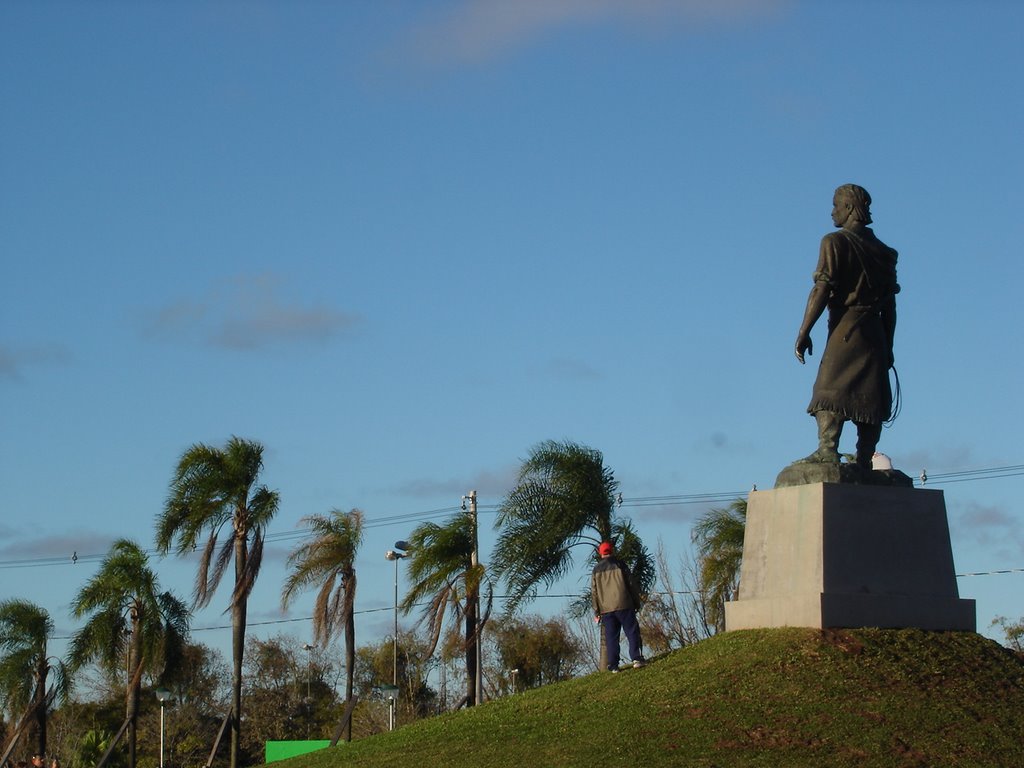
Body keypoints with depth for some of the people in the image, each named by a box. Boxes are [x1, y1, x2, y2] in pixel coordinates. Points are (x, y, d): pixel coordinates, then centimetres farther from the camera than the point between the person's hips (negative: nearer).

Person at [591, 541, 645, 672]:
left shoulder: (596, 570, 9)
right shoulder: (620, 565, 1)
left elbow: (594, 592, 8)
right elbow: (631, 584, 1)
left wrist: (596, 612, 11)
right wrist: (637, 602, 8)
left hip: (606, 609, 2)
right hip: (623, 605, -2)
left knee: (611, 637, 4)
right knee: (632, 632, 1)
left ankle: (613, 665, 0)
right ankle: (636, 658, -11)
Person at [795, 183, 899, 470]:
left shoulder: (835, 242, -2)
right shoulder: (882, 251, 17)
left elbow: (822, 290, -11)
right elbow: (890, 306, 16)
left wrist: (803, 332, -10)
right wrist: (888, 347, 20)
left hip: (845, 326, -6)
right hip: (875, 332, 6)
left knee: (831, 390, -11)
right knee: (870, 397, 3)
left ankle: (828, 449, -26)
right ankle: (864, 461, -1)